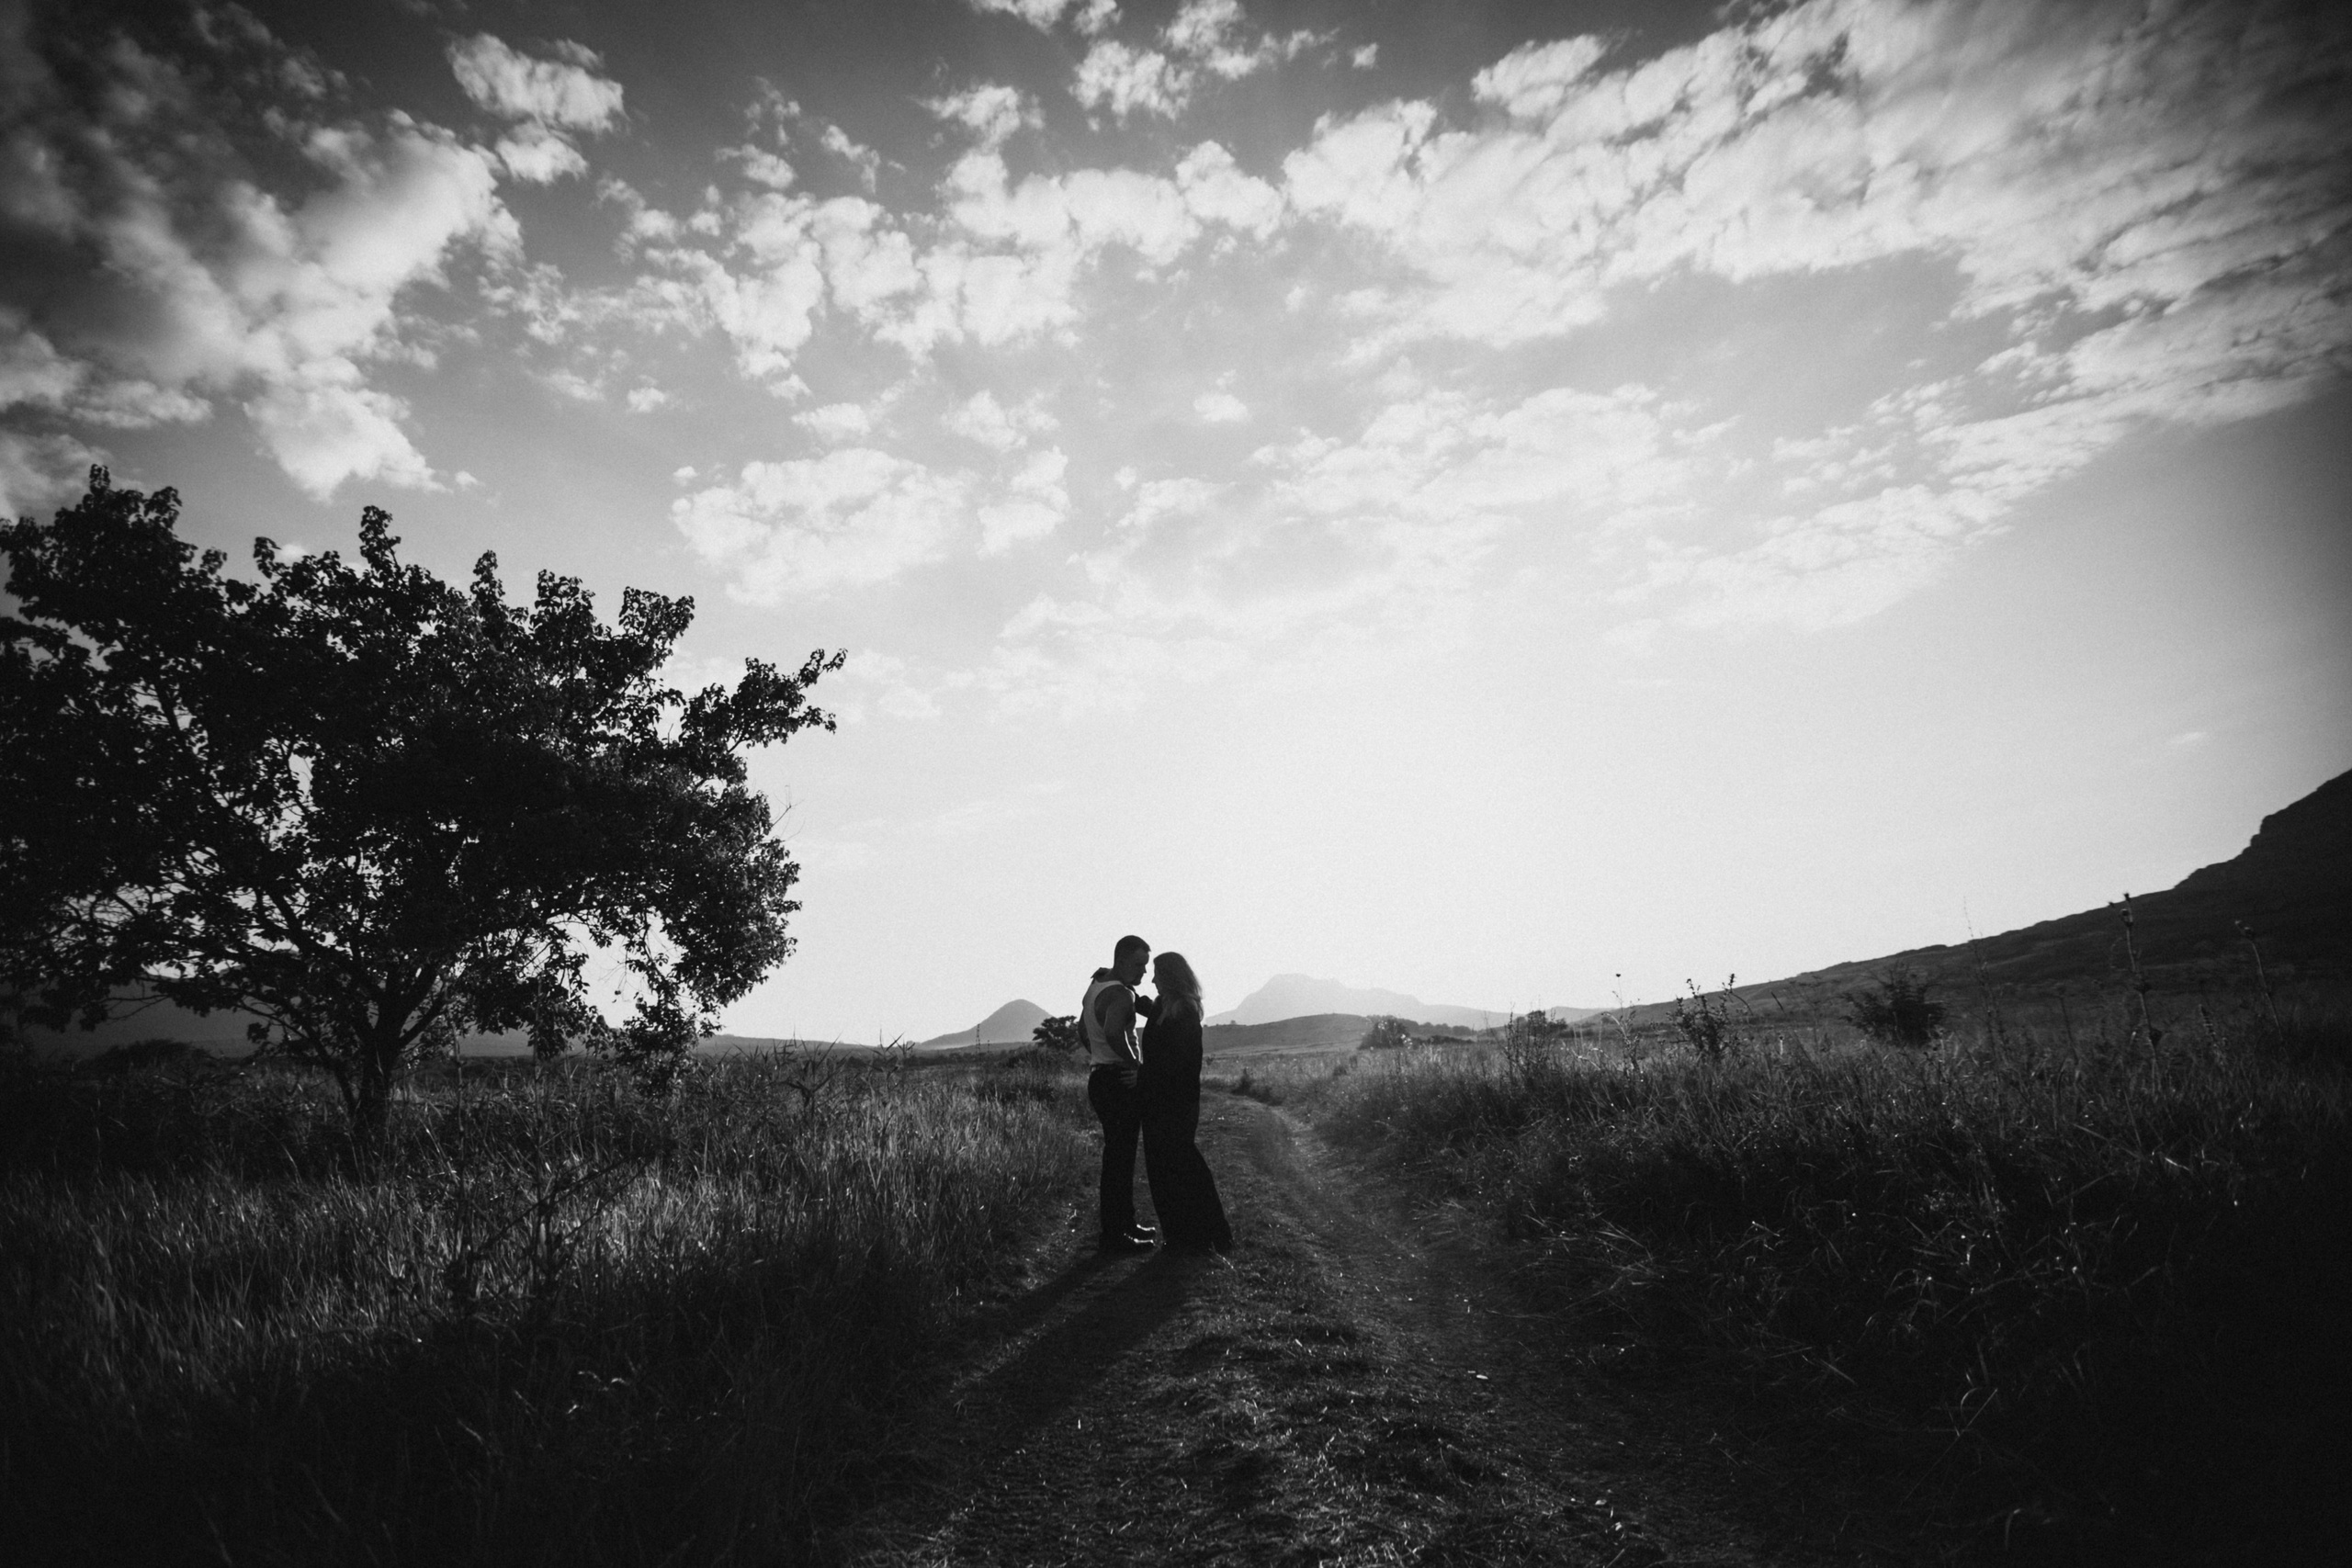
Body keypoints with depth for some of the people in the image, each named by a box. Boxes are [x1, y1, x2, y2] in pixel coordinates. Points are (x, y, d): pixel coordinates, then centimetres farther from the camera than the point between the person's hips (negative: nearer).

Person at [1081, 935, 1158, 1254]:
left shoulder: (1096, 985, 13)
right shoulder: (1121, 995, -19)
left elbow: (1082, 1026, 27)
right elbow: (1113, 1032, -37)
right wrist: (1136, 1063, -23)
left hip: (1100, 1079, 10)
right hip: (1119, 1083, -10)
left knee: (1118, 1155, 17)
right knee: (1119, 1158, -5)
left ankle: (1125, 1223, 27)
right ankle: (1114, 1236, 0)